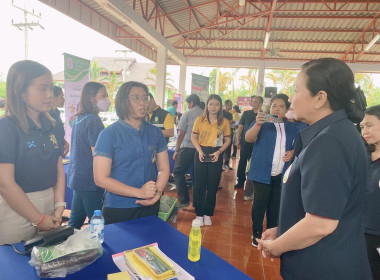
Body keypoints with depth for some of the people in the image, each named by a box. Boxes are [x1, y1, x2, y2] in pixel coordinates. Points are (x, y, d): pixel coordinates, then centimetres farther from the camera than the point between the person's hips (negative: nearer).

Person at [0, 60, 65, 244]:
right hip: (16, 208, -6)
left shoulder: (50, 127, 5)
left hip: (49, 205, 6)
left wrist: (59, 206, -3)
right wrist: (39, 219, -13)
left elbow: (59, 168, 6)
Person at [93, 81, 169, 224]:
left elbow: (164, 169, 6)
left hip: (150, 207, 4)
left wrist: (158, 192, -14)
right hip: (117, 209, -3)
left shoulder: (155, 133, 3)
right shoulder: (108, 134, -9)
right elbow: (100, 178, -13)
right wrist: (139, 192, -21)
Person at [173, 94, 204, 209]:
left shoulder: (187, 114, -1)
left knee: (178, 172, 5)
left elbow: (181, 134, -3)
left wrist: (176, 150, 2)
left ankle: (184, 200, -1)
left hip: (187, 147, -5)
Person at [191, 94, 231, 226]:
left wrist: (219, 152, -10)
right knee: (199, 185, 4)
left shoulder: (224, 122, 1)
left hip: (216, 156, 0)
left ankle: (208, 214, 23)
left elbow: (228, 140, 5)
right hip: (201, 154, 0)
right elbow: (193, 137, 4)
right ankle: (199, 214, 19)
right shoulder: (200, 119, 1)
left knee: (213, 186, 7)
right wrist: (199, 150, -11)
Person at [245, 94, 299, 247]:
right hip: (262, 172, -4)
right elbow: (248, 138, -18)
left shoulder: (292, 127, 10)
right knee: (259, 204, 3)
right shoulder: (262, 123, -2)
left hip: (282, 175, 4)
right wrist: (257, 124, -35)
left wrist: (292, 152, -3)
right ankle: (257, 234, 19)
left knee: (275, 206, 14)